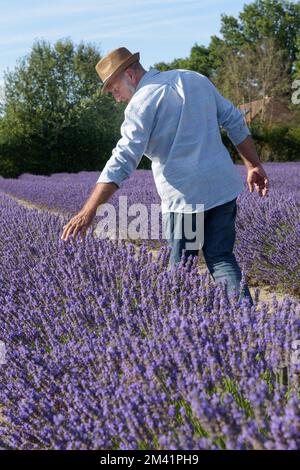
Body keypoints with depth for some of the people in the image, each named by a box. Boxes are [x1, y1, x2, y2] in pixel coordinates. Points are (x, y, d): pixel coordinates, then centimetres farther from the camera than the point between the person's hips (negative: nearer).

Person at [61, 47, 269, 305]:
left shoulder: (142, 102, -8)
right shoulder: (195, 78, 13)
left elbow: (123, 159, -19)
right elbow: (235, 121, 13)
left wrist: (89, 210, -23)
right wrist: (254, 165, 19)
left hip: (185, 194, -6)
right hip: (224, 186, 6)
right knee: (221, 258, 12)